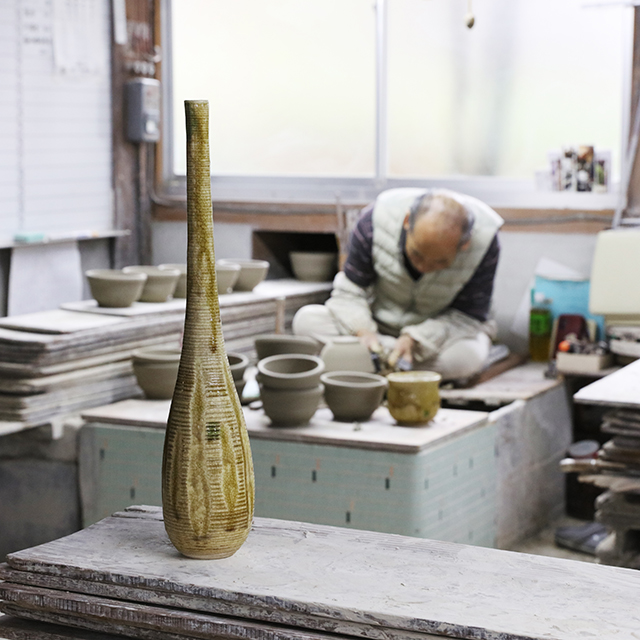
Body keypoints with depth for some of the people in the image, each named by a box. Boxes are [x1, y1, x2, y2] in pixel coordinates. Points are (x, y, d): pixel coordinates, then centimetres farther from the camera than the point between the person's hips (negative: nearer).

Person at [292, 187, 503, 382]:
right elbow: (349, 291, -13)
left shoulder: (485, 242, -25)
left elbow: (469, 314, -17)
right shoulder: (376, 219, -23)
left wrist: (415, 339, -31)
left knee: (468, 357, -38)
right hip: (380, 321, 1)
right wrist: (362, 331, -32)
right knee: (307, 320, -24)